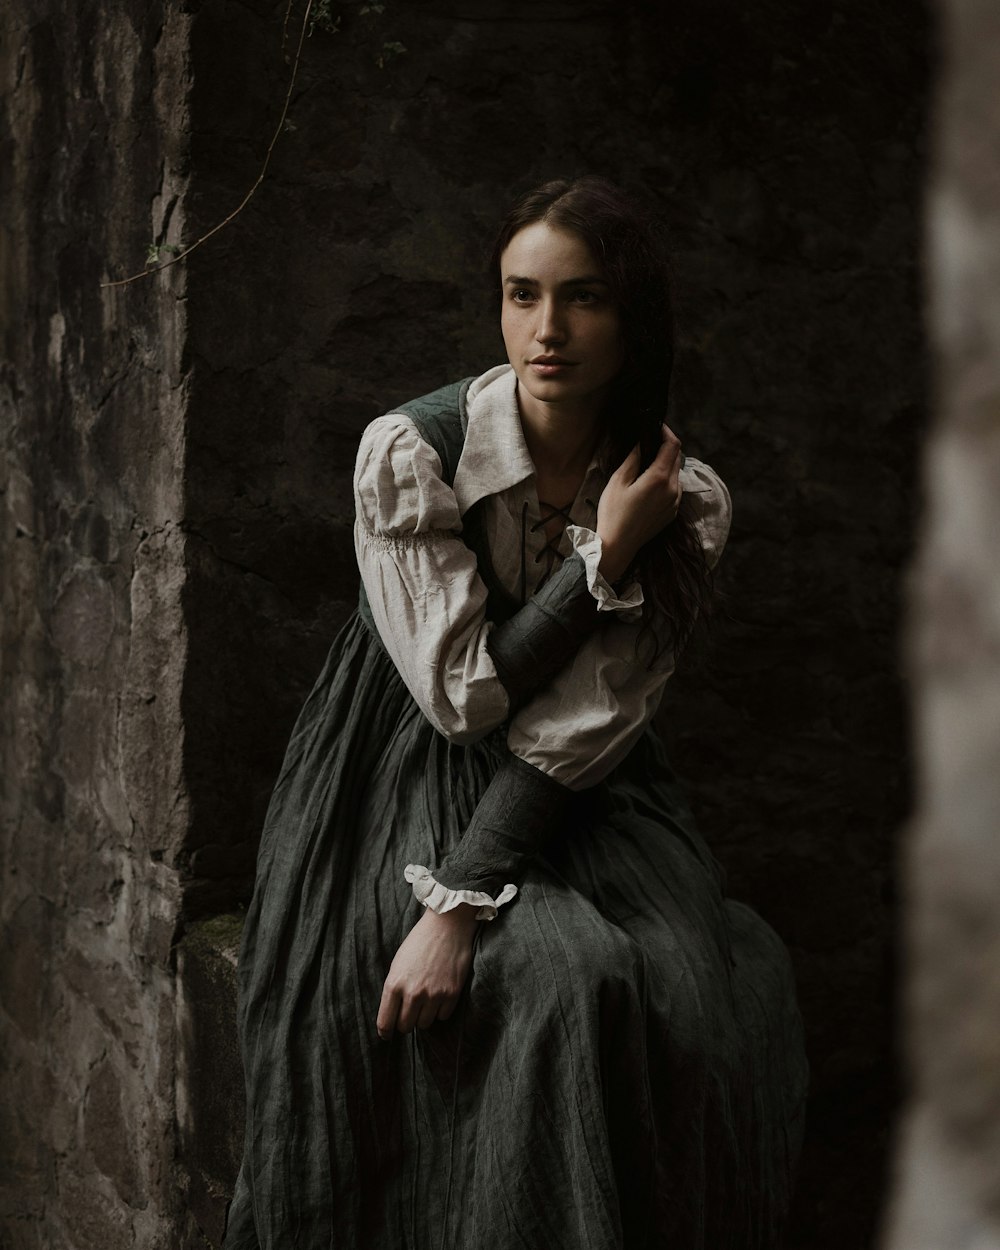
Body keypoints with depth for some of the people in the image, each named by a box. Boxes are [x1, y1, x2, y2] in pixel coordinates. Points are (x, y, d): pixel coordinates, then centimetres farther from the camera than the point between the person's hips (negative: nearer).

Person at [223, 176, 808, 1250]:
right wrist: (605, 556, -19)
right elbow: (463, 697, -15)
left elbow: (582, 729, -12)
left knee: (715, 989, -22)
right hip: (411, 784, -3)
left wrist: (459, 905, -22)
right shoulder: (406, 452, -13)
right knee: (562, 986, -27)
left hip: (578, 799, 3)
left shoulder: (687, 503, -7)